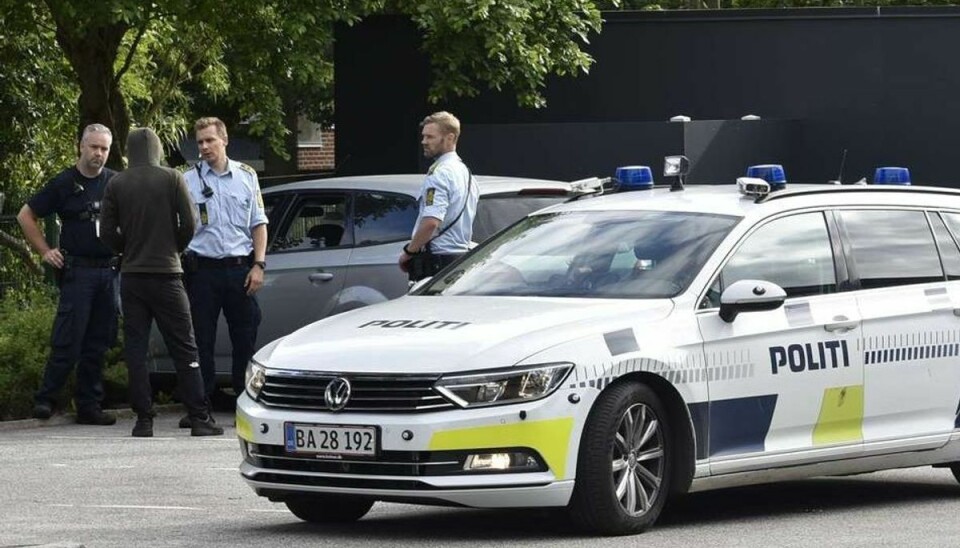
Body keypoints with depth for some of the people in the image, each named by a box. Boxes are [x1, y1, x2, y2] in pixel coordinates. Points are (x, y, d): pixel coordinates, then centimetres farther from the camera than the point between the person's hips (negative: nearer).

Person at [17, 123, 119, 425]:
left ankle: (89, 406, 11)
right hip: (77, 272, -3)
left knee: (97, 344, 6)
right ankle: (45, 399, -1)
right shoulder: (64, 183, 1)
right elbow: (26, 215, 7)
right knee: (67, 342, -9)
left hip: (109, 271, 4)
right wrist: (44, 251, 1)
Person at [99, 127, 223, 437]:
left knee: (135, 350, 5)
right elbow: (189, 224, -5)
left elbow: (107, 232, 0)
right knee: (183, 348, 2)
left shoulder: (117, 185, 2)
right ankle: (199, 419, -1)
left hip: (132, 275, 2)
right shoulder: (172, 179, -3)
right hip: (166, 273, -2)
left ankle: (144, 420, 0)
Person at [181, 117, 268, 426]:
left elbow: (258, 224, 12)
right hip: (203, 269, -1)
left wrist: (258, 265, 2)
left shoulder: (246, 176, 9)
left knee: (245, 340, 4)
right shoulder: (189, 181, 3)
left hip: (240, 269, 1)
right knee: (201, 341, 0)